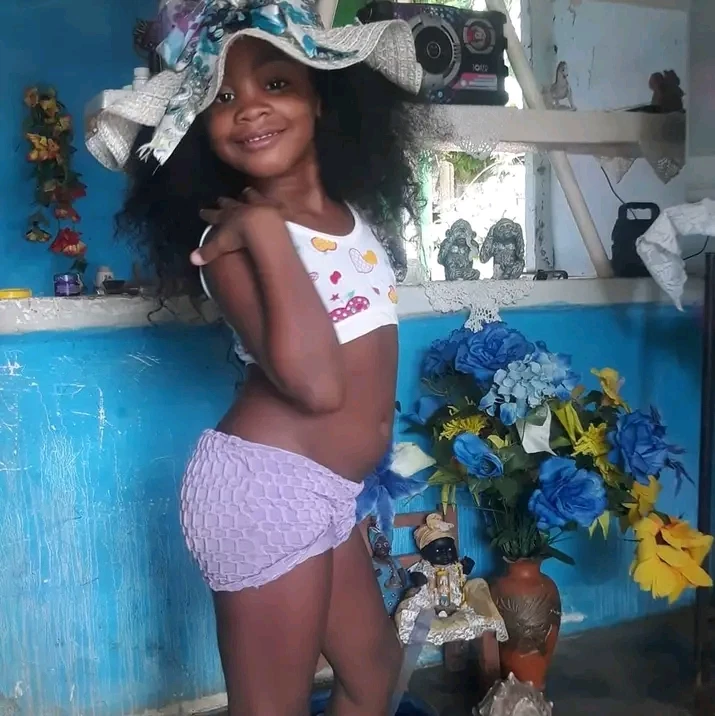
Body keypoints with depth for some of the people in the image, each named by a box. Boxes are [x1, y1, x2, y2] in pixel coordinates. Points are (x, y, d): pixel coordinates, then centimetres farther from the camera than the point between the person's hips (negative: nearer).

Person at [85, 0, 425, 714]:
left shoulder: (352, 210, 7)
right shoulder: (233, 235, -15)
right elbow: (314, 382, -28)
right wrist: (264, 228, -24)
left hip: (323, 492, 8)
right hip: (264, 483, -8)